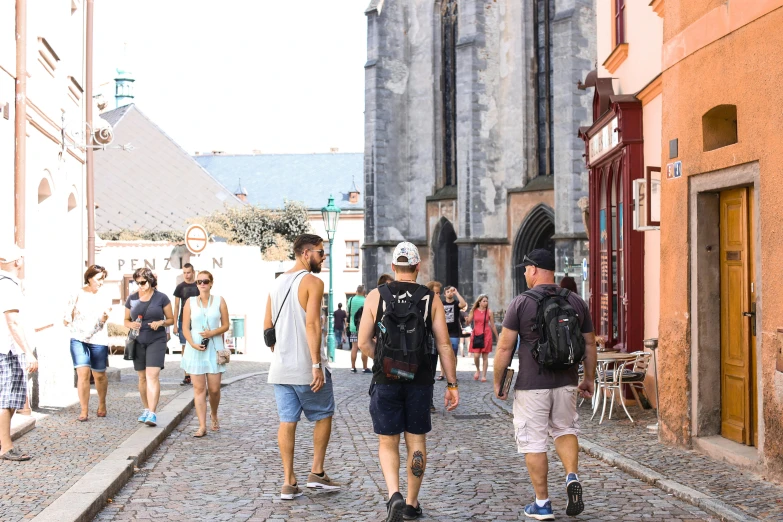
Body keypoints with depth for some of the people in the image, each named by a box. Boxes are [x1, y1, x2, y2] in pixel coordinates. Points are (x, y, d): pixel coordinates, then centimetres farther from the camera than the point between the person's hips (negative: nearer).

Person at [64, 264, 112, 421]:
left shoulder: (105, 298, 6)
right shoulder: (78, 295, 2)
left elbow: (102, 320, -2)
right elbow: (68, 315, 10)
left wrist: (105, 316, -21)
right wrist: (66, 320, -8)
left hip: (98, 340, 1)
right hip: (78, 339, -1)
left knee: (99, 375, 8)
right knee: (83, 373, -11)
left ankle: (102, 405, 31)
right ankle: (84, 410, -5)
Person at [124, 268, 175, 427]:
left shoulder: (161, 297, -1)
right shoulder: (132, 299, 8)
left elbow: (171, 319, 4)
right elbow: (126, 320, 15)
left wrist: (161, 322, -16)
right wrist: (131, 324, -8)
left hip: (156, 341, -4)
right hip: (138, 342, 4)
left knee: (152, 375, -14)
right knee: (142, 377, 9)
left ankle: (152, 414, -19)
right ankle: (146, 409, 23)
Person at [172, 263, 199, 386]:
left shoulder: (199, 286, 3)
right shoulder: (180, 287, 4)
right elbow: (176, 306, 6)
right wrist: (175, 324, 0)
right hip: (183, 321, 1)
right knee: (184, 348, 0)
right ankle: (187, 376, 3)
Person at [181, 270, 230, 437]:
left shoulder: (219, 301, 6)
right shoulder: (190, 302, 6)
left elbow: (226, 325, 6)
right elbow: (185, 328, 3)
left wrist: (213, 332, -12)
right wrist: (193, 343, -13)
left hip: (214, 348, 0)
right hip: (195, 349, 0)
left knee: (214, 389, 1)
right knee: (199, 388, -4)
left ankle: (214, 416, 30)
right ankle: (202, 426, -2)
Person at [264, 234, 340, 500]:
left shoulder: (277, 283, 12)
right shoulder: (313, 282, -10)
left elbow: (267, 325, 15)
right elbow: (312, 323, -20)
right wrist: (317, 365, -21)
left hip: (280, 367, 6)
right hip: (306, 367, -6)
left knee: (287, 421, 6)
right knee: (323, 416, 11)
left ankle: (289, 482, 7)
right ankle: (317, 473, 12)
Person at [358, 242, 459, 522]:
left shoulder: (376, 296, -1)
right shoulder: (431, 299, -1)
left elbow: (363, 342, -1)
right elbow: (444, 345, -3)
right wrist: (452, 385, 2)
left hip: (385, 381, -1)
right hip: (420, 381, 1)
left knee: (387, 442, 8)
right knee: (416, 441, 12)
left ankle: (394, 495, -12)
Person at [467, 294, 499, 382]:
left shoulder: (489, 312, 3)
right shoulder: (473, 311, 4)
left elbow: (493, 325, 8)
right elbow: (468, 322, 2)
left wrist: (497, 337, 10)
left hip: (486, 335, 0)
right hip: (476, 334, 0)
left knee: (485, 356, 1)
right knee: (476, 355, -9)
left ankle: (484, 375, 9)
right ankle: (478, 370, 19)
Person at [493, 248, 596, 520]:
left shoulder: (521, 302, -8)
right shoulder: (576, 302, 4)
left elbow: (505, 347, -8)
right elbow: (590, 344, 10)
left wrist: (497, 381, 3)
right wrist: (589, 379, 20)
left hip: (531, 385, -4)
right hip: (566, 383, 4)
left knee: (533, 441, 5)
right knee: (565, 429, 23)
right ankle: (572, 477, 1)